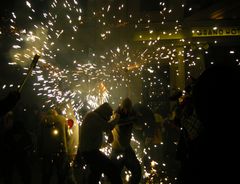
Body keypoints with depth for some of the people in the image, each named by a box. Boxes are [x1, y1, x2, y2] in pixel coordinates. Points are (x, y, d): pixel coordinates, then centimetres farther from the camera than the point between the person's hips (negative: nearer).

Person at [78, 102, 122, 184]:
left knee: (96, 171, 27)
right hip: (89, 151, -11)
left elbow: (105, 128, 23)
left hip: (88, 150, 11)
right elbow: (107, 127, -20)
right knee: (111, 168, -15)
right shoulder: (92, 116, -16)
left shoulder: (93, 116, 15)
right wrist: (116, 118, -5)